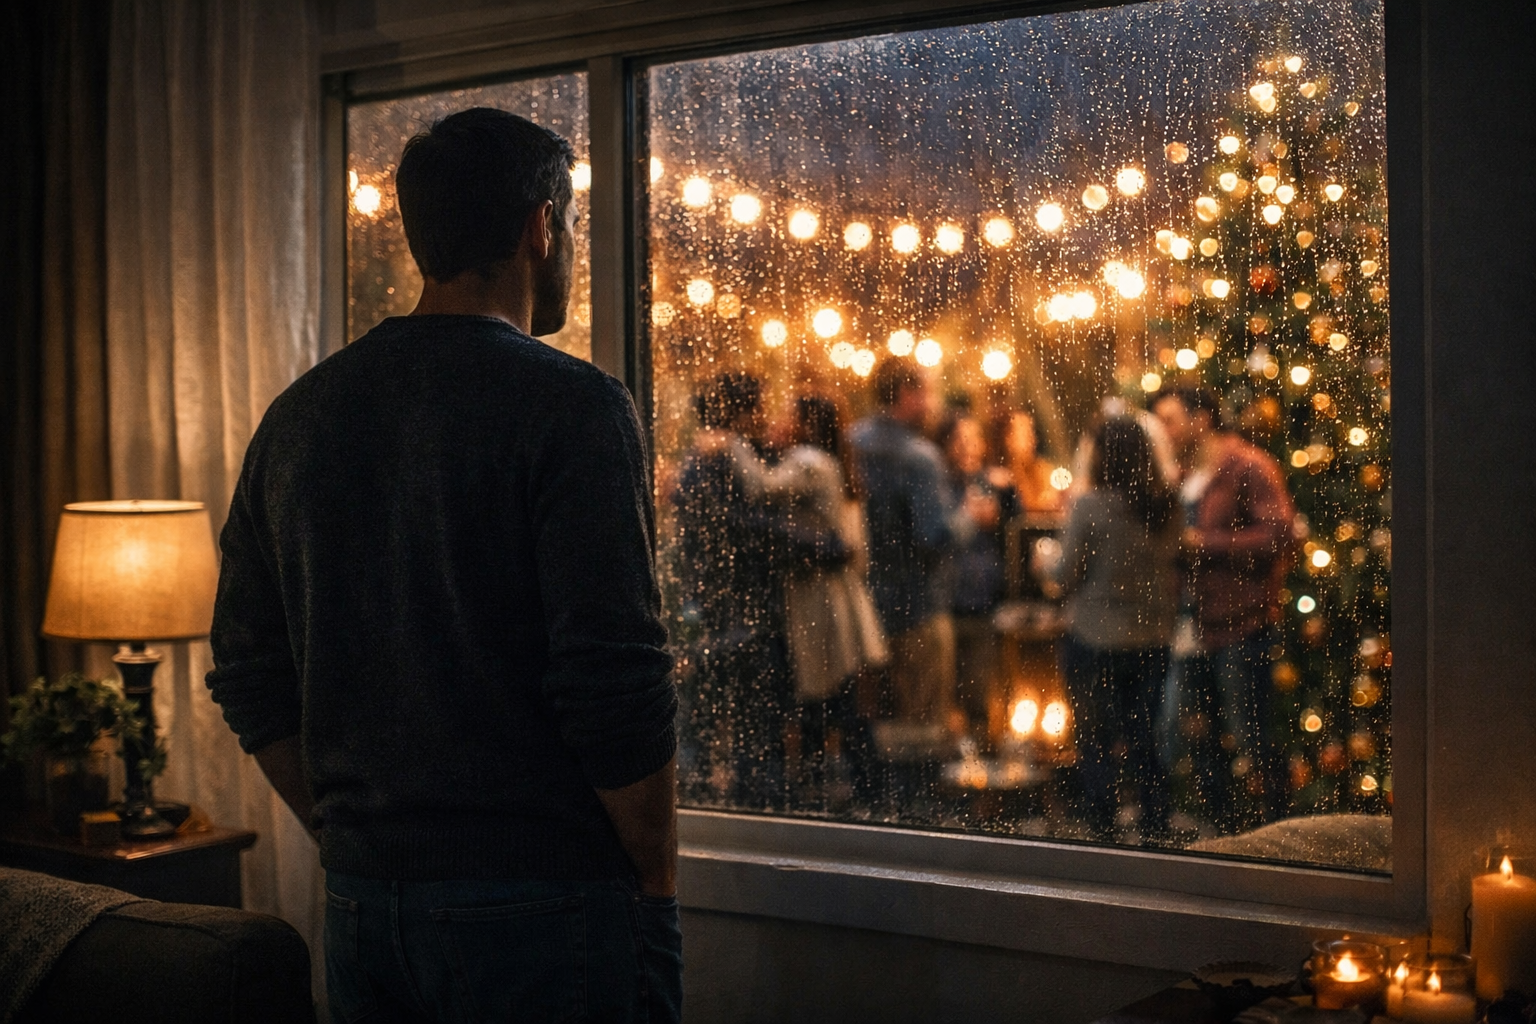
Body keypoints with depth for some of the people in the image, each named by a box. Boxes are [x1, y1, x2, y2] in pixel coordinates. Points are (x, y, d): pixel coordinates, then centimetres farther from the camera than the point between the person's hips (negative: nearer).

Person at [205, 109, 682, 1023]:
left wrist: (355, 842, 16)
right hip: (543, 904, -6)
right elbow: (615, 684, -18)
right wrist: (657, 881, -5)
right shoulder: (570, 405, -13)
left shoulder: (297, 416, 7)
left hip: (362, 904, 6)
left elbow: (251, 682, 10)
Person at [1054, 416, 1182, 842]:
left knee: (1095, 746, 7)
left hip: (1095, 638, -5)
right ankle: (1156, 835, 17)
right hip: (1152, 639, 5)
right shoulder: (1165, 506, -1)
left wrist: (1074, 600, 12)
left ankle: (1103, 838, 9)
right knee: (1144, 742, 15)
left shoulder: (1089, 506, -15)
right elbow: (1174, 568, 8)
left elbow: (1069, 575, -8)